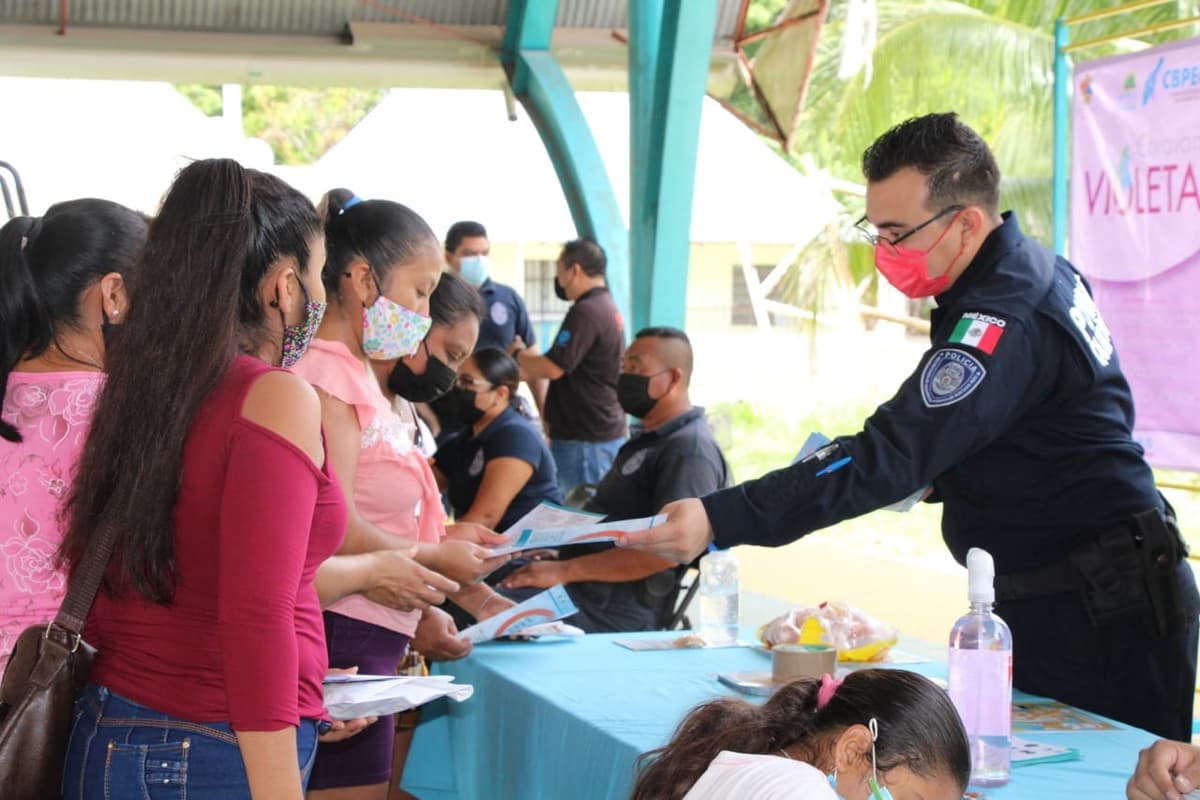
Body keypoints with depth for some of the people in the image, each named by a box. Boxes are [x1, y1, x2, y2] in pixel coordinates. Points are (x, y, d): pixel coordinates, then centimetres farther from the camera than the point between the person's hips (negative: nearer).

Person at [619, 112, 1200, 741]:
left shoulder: (1004, 321, -24)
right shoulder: (1034, 270, 7)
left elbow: (890, 458, -31)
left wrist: (719, 520, -35)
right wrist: (935, 476, 3)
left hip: (1099, 612, -10)